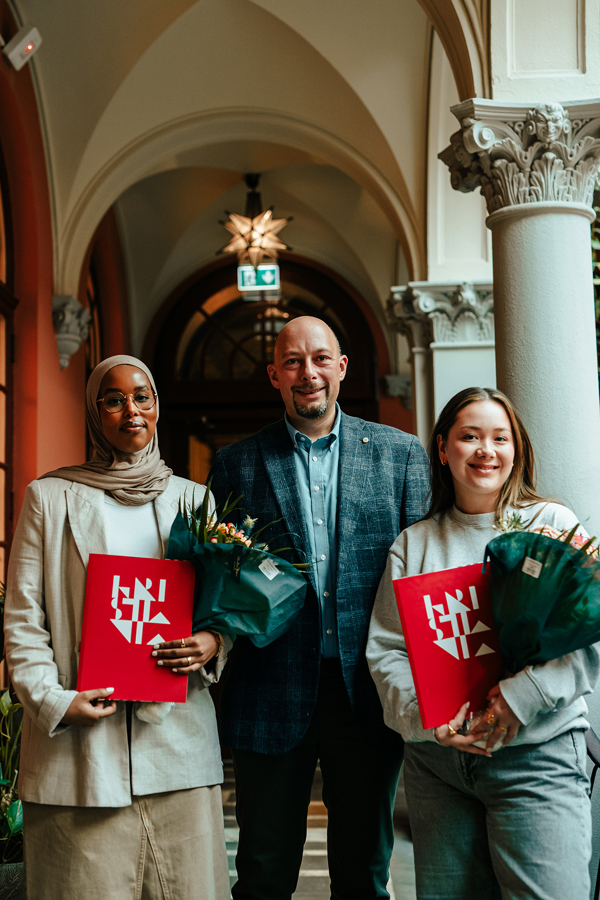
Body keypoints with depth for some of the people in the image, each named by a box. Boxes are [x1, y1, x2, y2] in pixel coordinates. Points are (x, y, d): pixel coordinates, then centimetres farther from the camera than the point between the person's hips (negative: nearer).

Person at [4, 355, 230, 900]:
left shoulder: (193, 499, 12)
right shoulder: (50, 497, 6)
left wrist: (212, 645, -6)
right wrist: (52, 700, -9)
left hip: (178, 734, 2)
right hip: (82, 739, -2)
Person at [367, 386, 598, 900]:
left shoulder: (553, 525, 3)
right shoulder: (413, 544, 10)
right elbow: (385, 649, 5)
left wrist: (521, 696, -19)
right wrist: (426, 717, -12)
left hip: (536, 754, -3)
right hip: (434, 759, 3)